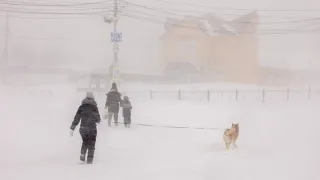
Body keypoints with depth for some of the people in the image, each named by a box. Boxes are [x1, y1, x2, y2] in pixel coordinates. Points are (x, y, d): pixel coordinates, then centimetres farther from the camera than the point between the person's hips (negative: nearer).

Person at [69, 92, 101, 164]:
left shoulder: (82, 107, -1)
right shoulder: (94, 107, -6)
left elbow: (76, 118, -4)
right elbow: (98, 119, 0)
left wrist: (72, 128, -2)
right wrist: (98, 121, 25)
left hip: (83, 128, 2)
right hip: (92, 128, -2)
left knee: (85, 142, 24)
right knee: (91, 144, 10)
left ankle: (82, 155, 11)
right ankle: (89, 159, 6)